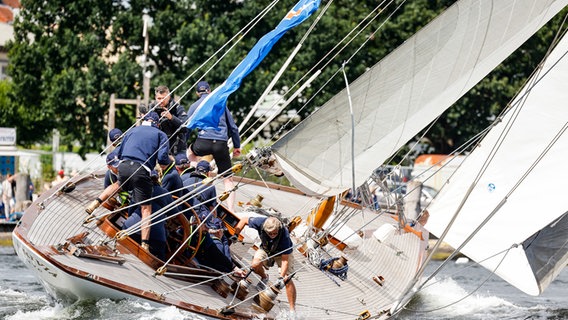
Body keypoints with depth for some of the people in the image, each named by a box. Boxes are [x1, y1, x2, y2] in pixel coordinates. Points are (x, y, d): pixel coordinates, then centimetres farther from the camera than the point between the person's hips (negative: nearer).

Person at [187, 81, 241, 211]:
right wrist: (237, 146, 26)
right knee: (228, 179, 5)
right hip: (221, 144, 1)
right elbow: (232, 126, 19)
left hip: (203, 143, -1)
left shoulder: (195, 106, 13)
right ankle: (231, 210, -5)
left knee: (190, 150, 36)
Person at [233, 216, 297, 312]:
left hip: (283, 253, -3)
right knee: (255, 265, -26)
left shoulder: (284, 236, -41)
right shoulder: (261, 222, -35)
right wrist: (235, 234, -19)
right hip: (266, 249, 3)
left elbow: (285, 260, -34)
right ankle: (264, 278, 10)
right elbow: (244, 220, -14)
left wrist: (281, 277, -41)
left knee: (287, 280, -16)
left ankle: (292, 309, -6)